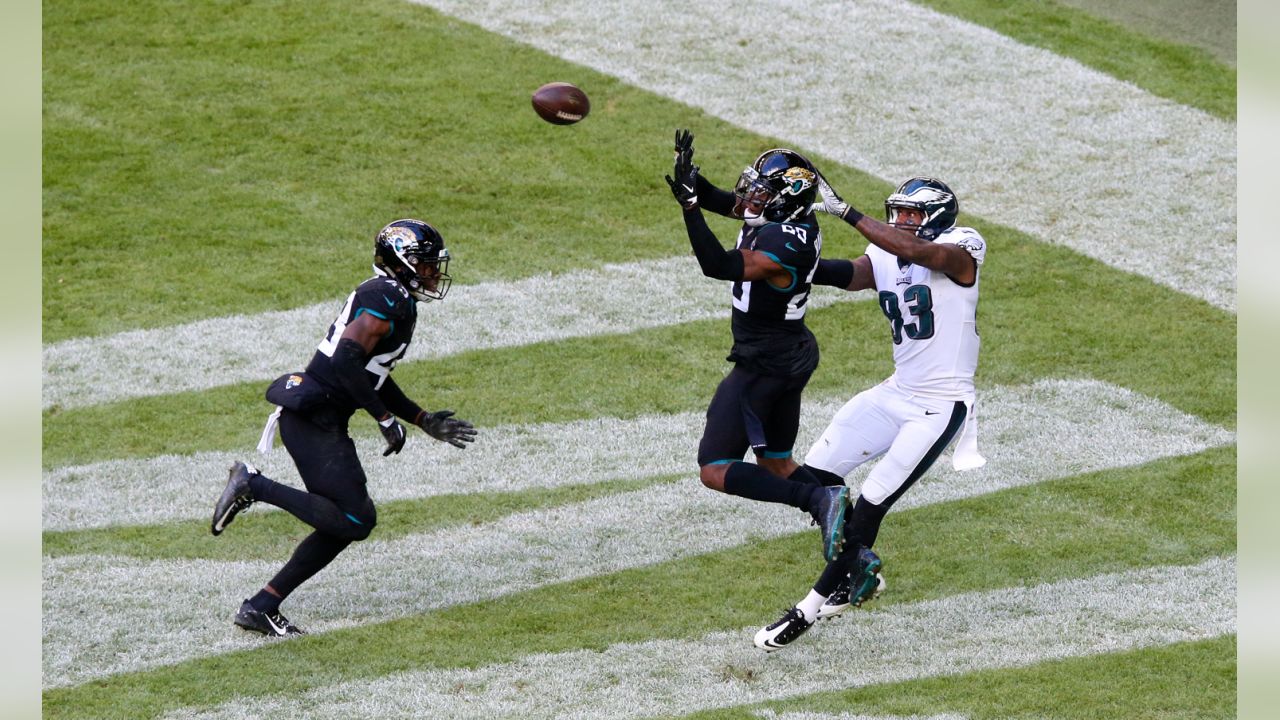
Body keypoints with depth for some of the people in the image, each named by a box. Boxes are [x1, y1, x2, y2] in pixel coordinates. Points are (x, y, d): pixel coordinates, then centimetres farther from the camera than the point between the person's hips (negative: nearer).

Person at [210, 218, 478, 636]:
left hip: (321, 419, 10)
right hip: (314, 418, -10)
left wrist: (425, 422, 25)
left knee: (347, 523, 10)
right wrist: (385, 418, -18)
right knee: (352, 520, -13)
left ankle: (261, 607, 10)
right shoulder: (388, 301, -13)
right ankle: (253, 484, -8)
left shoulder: (391, 300, 19)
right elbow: (347, 361, -24)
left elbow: (374, 377, 27)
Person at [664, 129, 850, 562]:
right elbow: (724, 202, 10)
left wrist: (690, 205, -39)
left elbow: (719, 266, -35)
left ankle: (819, 500, -16)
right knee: (776, 464, 21)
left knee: (715, 471, -4)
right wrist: (690, 178, -7)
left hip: (764, 364, -10)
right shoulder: (789, 217, 0)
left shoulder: (784, 245, -27)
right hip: (795, 354, 10)